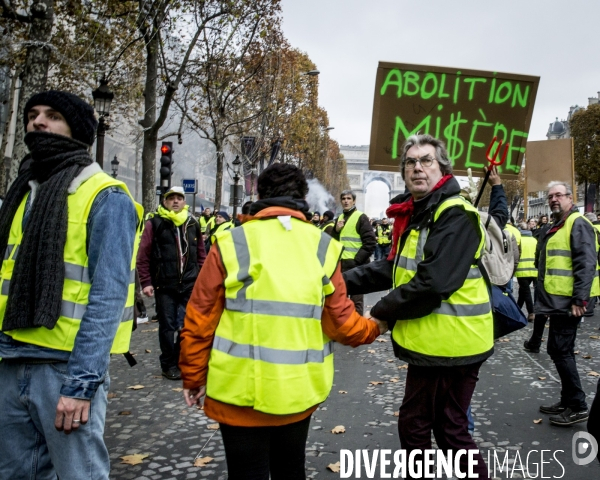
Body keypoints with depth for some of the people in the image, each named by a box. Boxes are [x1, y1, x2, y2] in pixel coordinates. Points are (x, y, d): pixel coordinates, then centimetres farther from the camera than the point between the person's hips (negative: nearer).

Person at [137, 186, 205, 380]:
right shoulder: (155, 224, -2)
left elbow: (201, 254, 15)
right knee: (168, 326, 4)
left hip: (190, 285, 3)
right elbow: (143, 256, -4)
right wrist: (146, 283, -8)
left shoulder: (193, 224, 10)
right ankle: (169, 365, 17)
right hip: (164, 285, -3)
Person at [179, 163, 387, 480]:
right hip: (299, 388, 3)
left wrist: (193, 377, 8)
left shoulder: (231, 243, -8)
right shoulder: (323, 248, -3)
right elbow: (342, 323, -4)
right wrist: (374, 328, 17)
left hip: (242, 390, -2)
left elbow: (200, 321, -6)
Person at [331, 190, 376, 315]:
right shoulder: (339, 218, 15)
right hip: (341, 263, 7)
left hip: (356, 264, -6)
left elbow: (370, 243, -11)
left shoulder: (361, 217, -5)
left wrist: (357, 260, -16)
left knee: (356, 299, 0)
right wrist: (336, 230, -1)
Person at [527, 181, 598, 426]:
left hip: (567, 302, -10)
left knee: (561, 351, -7)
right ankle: (568, 401, 24)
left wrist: (580, 299, -25)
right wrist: (543, 300, 21)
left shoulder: (578, 224, -11)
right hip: (554, 301, 10)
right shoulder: (556, 228, 19)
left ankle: (578, 406, 3)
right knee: (558, 350, 14)